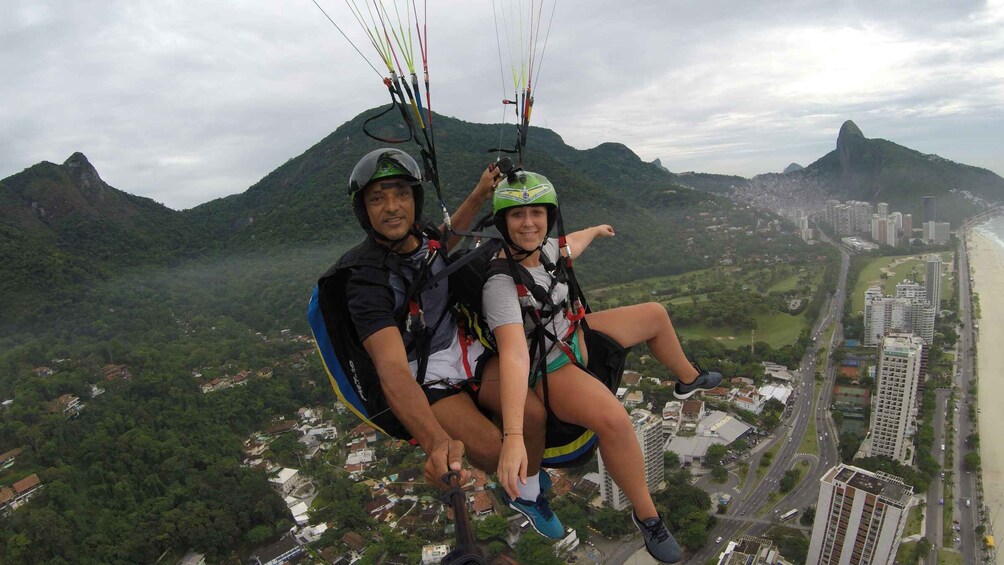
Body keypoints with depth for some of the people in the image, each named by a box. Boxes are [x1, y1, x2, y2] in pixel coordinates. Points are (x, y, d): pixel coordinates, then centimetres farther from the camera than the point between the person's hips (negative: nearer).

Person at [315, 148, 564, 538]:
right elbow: (391, 367, -39)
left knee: (533, 415, -16)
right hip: (424, 379, -5)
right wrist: (436, 440, -55)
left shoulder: (416, 237, -4)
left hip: (466, 351, 6)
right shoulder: (366, 278, -25)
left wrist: (479, 195, 17)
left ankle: (529, 494, 15)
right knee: (490, 446, -24)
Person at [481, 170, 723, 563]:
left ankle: (688, 380, 46)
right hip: (546, 369, -8)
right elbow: (514, 354, -44)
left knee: (655, 314, 17)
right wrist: (512, 437, -54)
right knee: (614, 418, -34)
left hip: (572, 335, 9)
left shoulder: (543, 247, -10)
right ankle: (646, 516, -7)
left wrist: (597, 230, 37)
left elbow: (570, 246, 16)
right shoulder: (501, 283, -33)